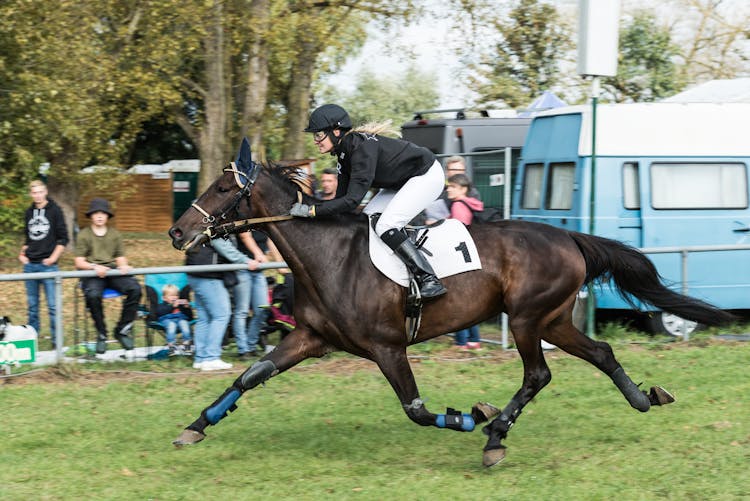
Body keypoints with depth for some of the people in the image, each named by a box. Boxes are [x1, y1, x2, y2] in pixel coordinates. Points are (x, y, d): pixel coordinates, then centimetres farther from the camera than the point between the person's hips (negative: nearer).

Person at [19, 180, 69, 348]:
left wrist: (53, 257, -10)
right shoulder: (29, 213, 13)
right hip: (30, 264, 5)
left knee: (52, 305, -5)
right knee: (32, 305, 9)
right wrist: (22, 253, 9)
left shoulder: (55, 211, -1)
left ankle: (56, 340, -1)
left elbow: (63, 238, -2)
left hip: (48, 265, -5)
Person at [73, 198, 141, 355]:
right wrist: (95, 267, -18)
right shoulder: (83, 235, 11)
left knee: (135, 288, -27)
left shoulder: (115, 234, 21)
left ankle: (122, 330, -15)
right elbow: (79, 262, 2)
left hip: (113, 272, 3)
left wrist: (123, 266, -10)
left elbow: (121, 258, 15)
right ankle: (101, 334, -19)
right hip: (91, 275, -3)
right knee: (93, 295, -38)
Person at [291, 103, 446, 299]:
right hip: (401, 182, 10)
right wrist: (306, 203, -9)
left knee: (385, 227, -21)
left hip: (427, 176, -10)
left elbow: (352, 200, -34)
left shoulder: (363, 147, -30)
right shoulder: (344, 152, 0)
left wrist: (311, 210, -34)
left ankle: (430, 280, -19)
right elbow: (341, 199, 2)